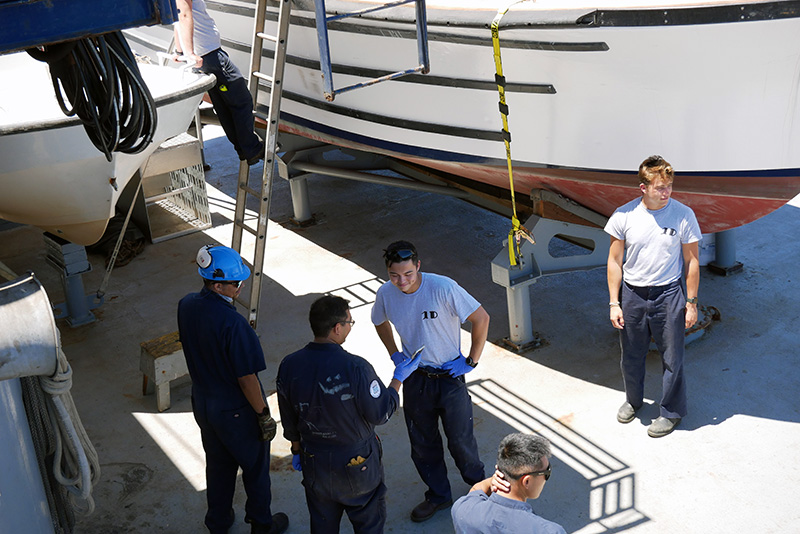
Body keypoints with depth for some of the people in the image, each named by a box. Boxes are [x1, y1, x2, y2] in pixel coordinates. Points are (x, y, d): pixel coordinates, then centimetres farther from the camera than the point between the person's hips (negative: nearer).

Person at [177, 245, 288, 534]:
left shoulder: (186, 306, -10)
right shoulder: (232, 323, -34)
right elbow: (247, 379, -26)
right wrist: (264, 415, -14)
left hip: (202, 401, 7)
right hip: (235, 411, -7)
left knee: (217, 464, 27)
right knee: (255, 467, 18)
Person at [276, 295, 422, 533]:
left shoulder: (289, 366, -13)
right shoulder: (356, 368, -29)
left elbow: (289, 421, 1)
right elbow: (380, 414, -17)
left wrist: (297, 450, 18)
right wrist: (398, 379, -3)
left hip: (314, 465, 4)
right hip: (357, 465, -4)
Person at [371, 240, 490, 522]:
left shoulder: (443, 288, -24)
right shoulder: (385, 293, -10)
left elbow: (481, 318, -15)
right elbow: (380, 323, 14)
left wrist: (471, 361, -12)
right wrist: (395, 355, 6)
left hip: (450, 377, -4)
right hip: (414, 379, 4)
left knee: (460, 440, 8)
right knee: (422, 443, 15)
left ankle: (479, 486, 38)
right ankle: (438, 495, 38)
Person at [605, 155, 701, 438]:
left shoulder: (683, 215, -10)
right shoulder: (624, 215, -7)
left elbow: (691, 261, -1)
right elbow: (614, 261, 0)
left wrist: (691, 303, -1)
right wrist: (614, 303, -1)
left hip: (668, 295, -2)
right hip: (632, 294, 2)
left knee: (672, 358, 7)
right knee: (631, 356, 17)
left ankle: (671, 412, 29)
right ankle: (633, 400, 43)